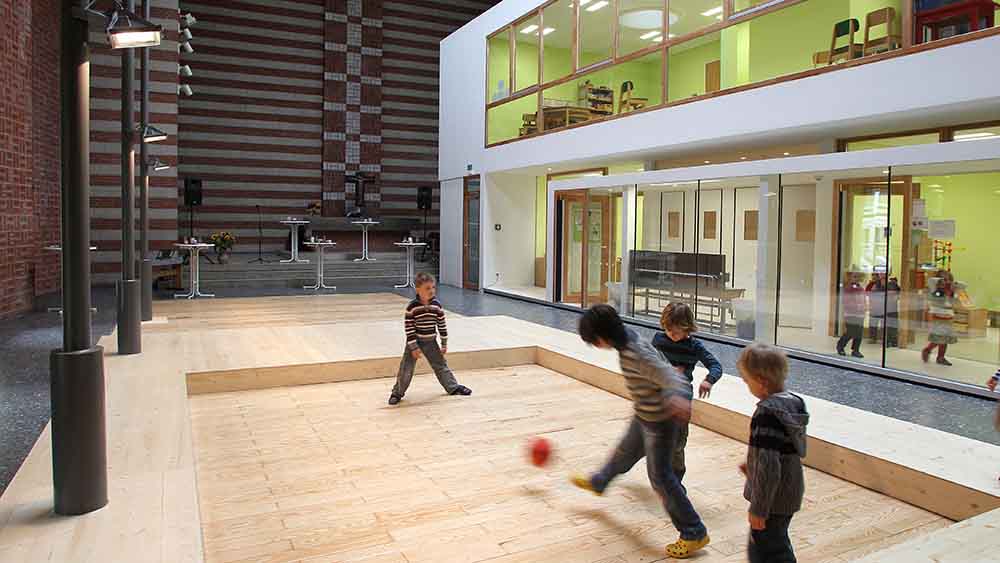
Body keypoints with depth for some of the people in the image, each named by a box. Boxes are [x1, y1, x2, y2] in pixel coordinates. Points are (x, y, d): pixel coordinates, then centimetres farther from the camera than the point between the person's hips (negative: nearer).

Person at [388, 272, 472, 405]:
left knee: (441, 365, 13)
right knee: (406, 368, 0)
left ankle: (453, 387, 26)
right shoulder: (412, 307, -18)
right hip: (415, 342, -3)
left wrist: (444, 344, 4)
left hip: (431, 342, 4)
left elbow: (442, 325, 2)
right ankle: (397, 393, 16)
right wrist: (414, 347, -16)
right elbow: (408, 328, -16)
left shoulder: (437, 305, -6)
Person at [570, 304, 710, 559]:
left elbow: (671, 377, -41)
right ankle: (598, 483, 55)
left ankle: (694, 534, 15)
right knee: (624, 453, 30)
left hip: (659, 423, -9)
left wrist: (677, 396, -63)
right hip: (643, 417, 9)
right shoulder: (626, 344, -5)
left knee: (660, 476, 2)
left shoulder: (638, 354, -33)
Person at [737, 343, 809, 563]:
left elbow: (768, 467, -28)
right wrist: (753, 465, 16)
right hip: (791, 493, 9)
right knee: (779, 543, 26)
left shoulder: (767, 414, -28)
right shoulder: (793, 403, 0)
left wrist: (758, 508, -20)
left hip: (773, 497, -9)